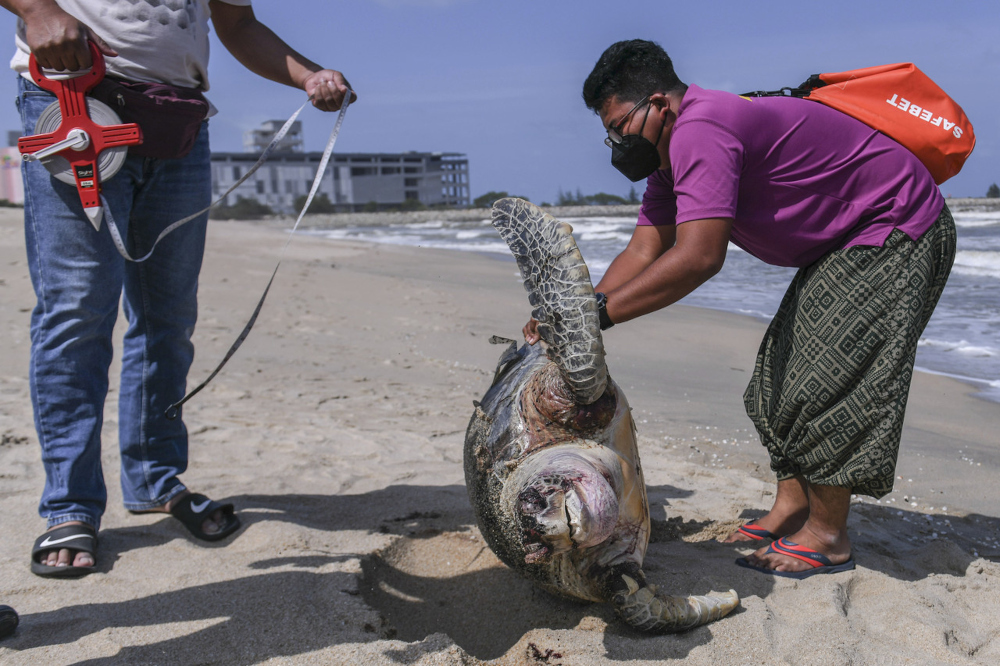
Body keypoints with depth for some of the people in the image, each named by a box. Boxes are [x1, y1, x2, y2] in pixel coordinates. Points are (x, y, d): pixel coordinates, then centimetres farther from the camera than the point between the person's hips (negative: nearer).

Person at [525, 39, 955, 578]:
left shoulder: (700, 132, -30)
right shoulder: (670, 153, 4)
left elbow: (698, 258, -40)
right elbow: (644, 251, -2)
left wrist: (597, 313, -38)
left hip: (898, 232, -10)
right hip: (843, 247, 11)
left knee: (828, 378, -14)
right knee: (784, 366, 9)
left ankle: (827, 537, -2)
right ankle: (791, 508, 16)